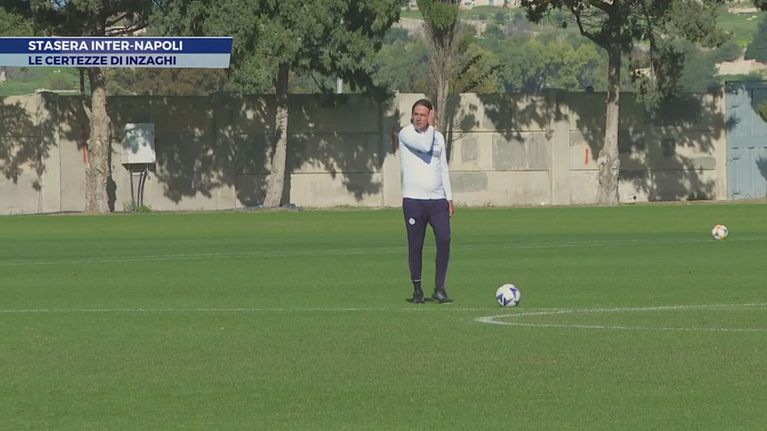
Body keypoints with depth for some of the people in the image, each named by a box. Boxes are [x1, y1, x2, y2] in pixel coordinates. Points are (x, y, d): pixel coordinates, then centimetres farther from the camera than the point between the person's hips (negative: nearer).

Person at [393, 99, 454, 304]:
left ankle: (440, 288, -5)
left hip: (437, 199, 3)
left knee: (444, 240, -10)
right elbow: (424, 146, -21)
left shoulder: (438, 137, 13)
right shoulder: (405, 133, -3)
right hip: (413, 200, -3)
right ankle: (417, 289, 12)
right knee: (415, 246, 1)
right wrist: (431, 126, -6)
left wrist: (449, 198, 12)